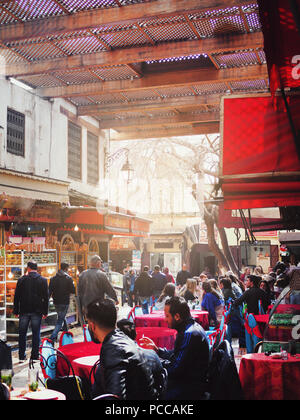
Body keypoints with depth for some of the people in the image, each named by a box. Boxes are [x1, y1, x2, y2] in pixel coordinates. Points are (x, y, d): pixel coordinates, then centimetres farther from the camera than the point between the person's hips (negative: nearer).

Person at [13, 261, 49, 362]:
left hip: (24, 311, 0)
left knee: (22, 334, 8)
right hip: (37, 311, 0)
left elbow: (16, 296, 1)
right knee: (36, 334, 5)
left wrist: (16, 311, 7)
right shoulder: (43, 280, -1)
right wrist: (45, 312, 5)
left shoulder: (21, 280, -1)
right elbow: (46, 297, -1)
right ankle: (34, 356, 6)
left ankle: (21, 357, 10)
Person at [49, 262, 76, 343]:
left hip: (56, 302, 5)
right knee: (60, 321, -2)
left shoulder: (53, 278, 2)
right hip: (64, 303, -5)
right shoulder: (68, 279, -9)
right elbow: (73, 291, -7)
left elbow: (49, 291, -1)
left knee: (62, 317, 26)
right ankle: (53, 337, -16)